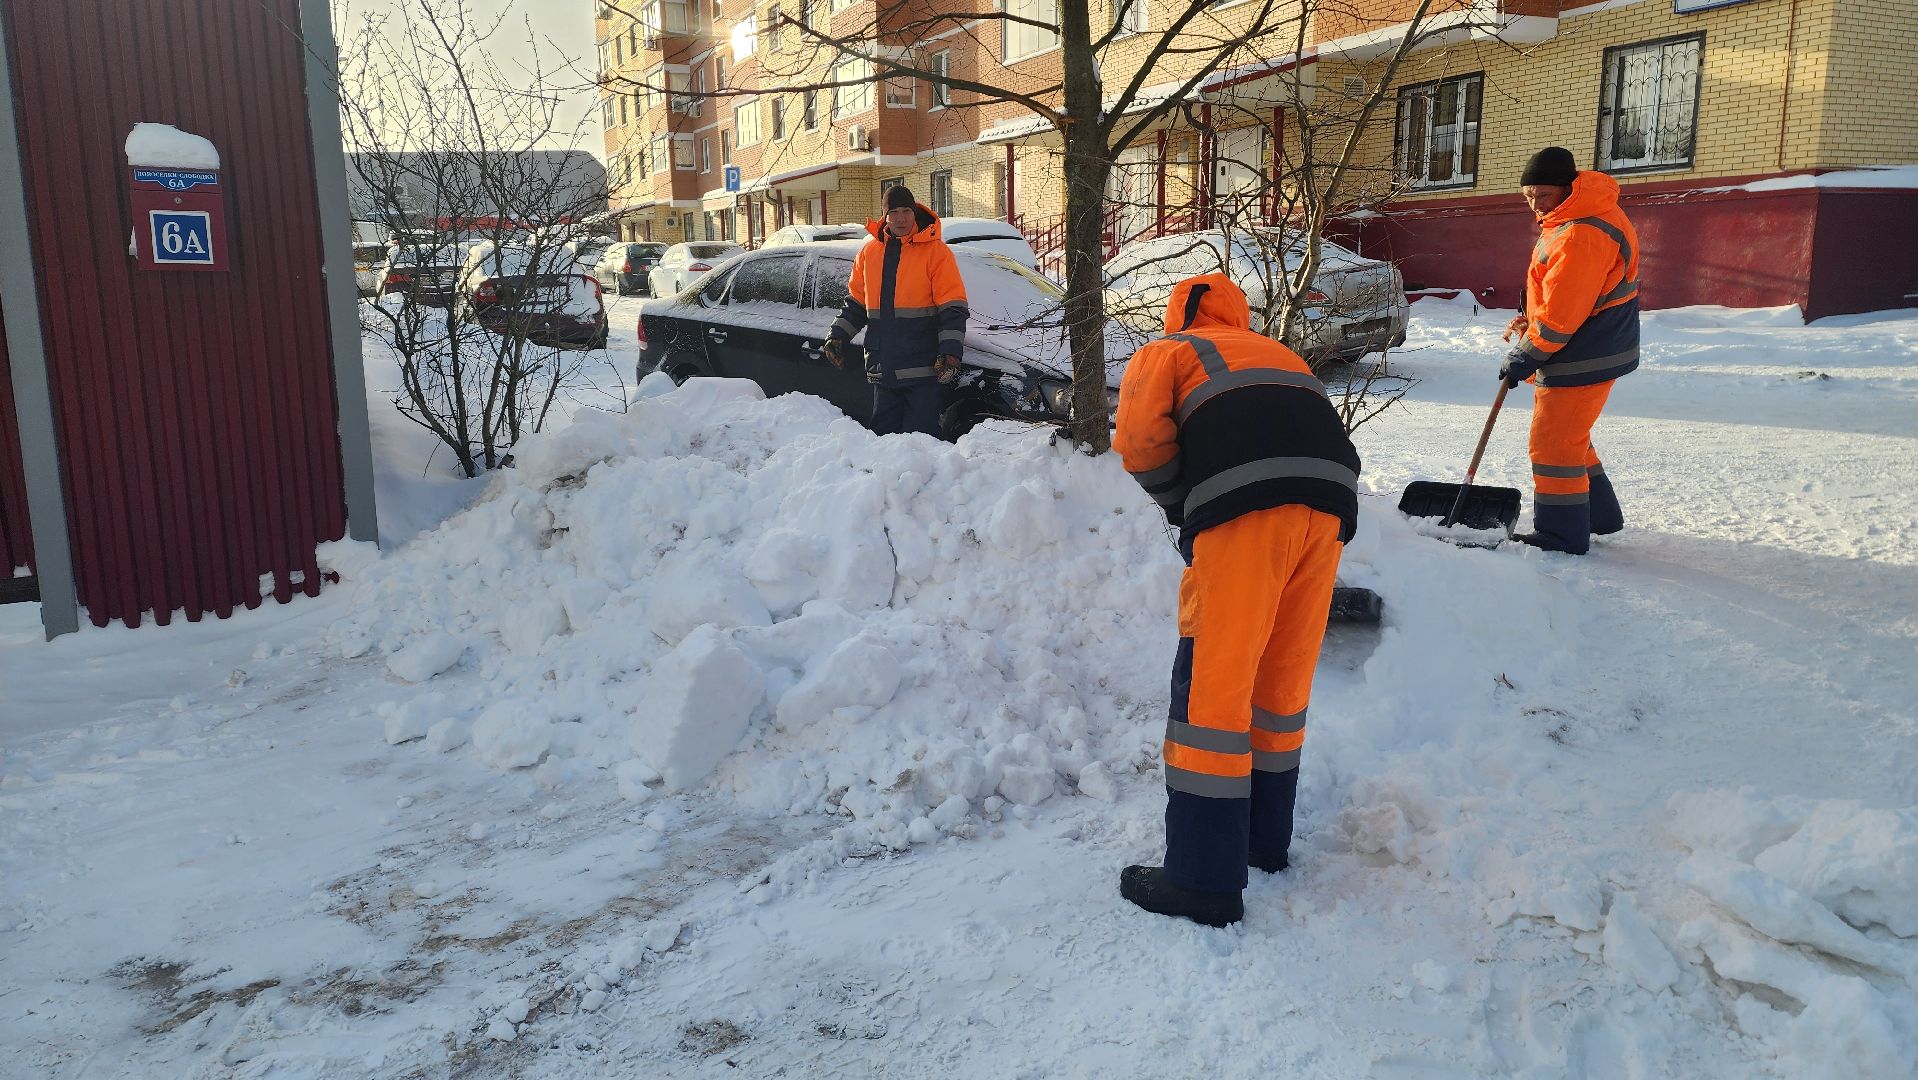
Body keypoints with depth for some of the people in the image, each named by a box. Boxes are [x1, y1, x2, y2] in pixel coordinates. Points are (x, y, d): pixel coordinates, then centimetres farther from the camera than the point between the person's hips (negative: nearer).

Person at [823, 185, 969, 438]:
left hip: (921, 369, -5)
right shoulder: (869, 252, 11)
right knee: (883, 433, 12)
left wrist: (950, 351, -16)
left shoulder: (935, 251, -4)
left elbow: (952, 309, -8)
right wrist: (837, 336, 12)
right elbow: (855, 302, 21)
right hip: (883, 368, 5)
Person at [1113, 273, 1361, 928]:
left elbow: (1139, 438, 1)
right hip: (1330, 505, 6)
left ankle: (1204, 879, 3)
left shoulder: (1165, 353, 21)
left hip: (1244, 510, -6)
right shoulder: (1279, 353, 38)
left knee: (1213, 685, 0)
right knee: (1283, 680, 17)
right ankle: (1264, 838, 31)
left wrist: (1182, 506, 14)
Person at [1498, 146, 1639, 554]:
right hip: (1581, 353, 11)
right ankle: (1599, 514, 35)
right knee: (1570, 439, 22)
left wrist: (1527, 356, -16)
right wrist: (1529, 321, 8)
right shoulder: (1569, 220, 11)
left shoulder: (1582, 234, -24)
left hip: (1583, 359, -11)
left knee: (1555, 444, -4)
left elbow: (1562, 312, -25)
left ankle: (1562, 535, 5)